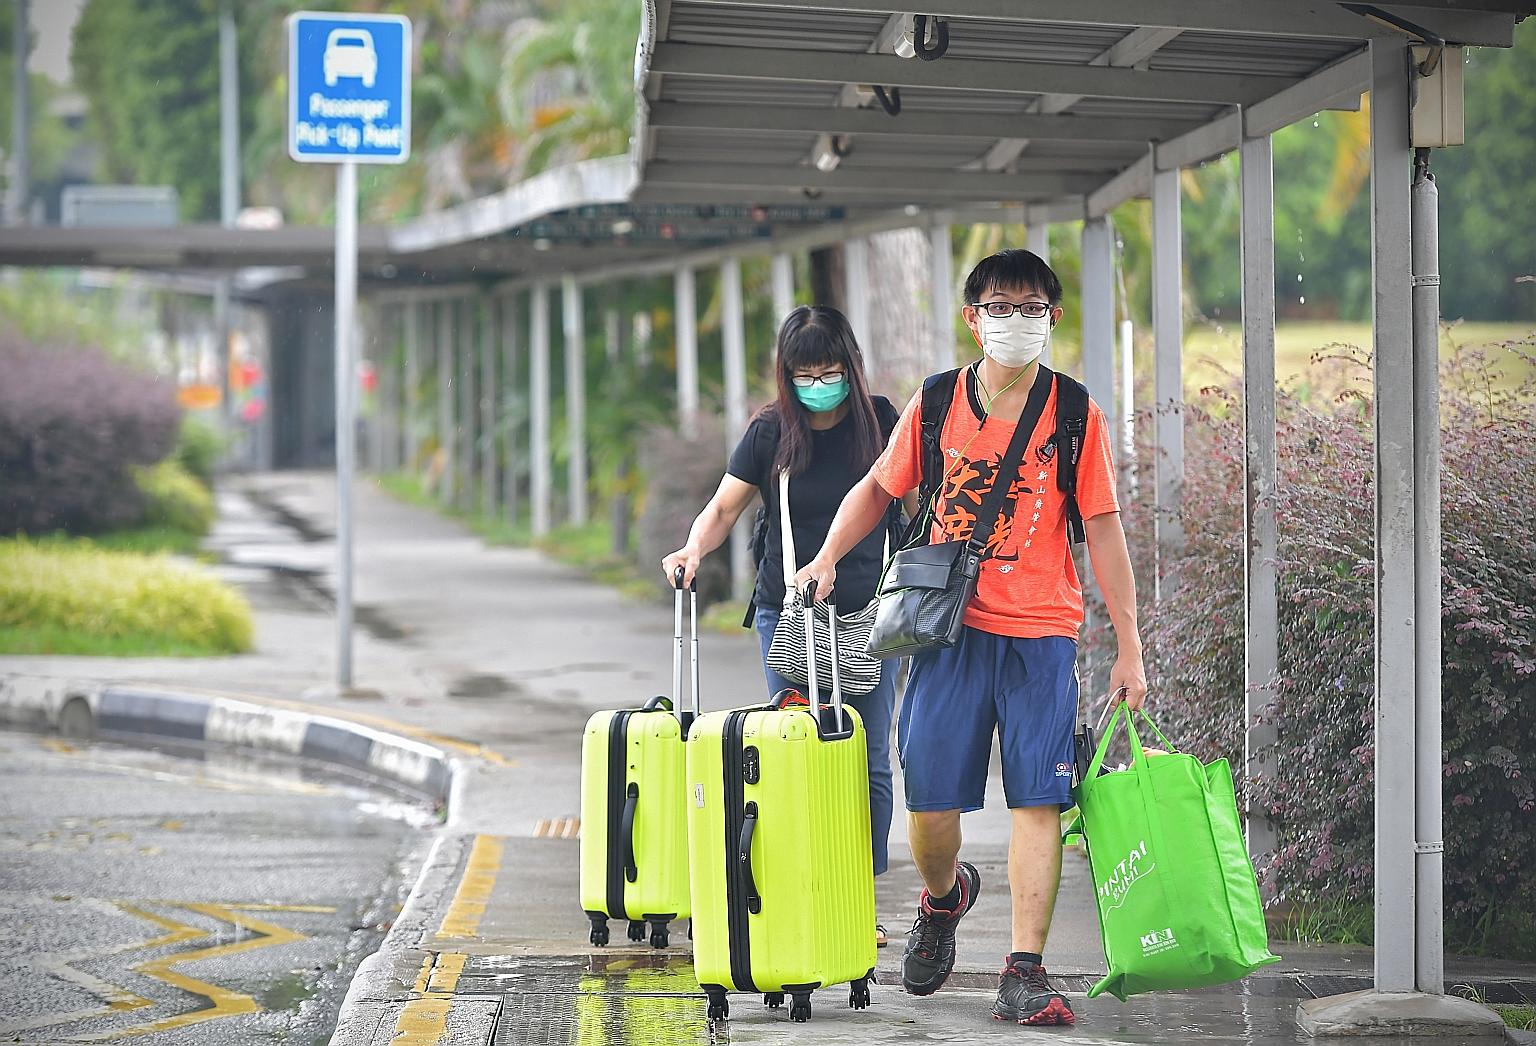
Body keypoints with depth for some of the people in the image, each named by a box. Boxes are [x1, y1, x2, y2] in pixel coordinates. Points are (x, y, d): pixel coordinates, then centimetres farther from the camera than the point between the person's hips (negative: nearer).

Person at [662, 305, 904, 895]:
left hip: (865, 614, 0)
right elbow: (724, 508, 1)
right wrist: (695, 548, -19)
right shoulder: (771, 431, 0)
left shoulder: (879, 421, 2)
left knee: (868, 764, -1)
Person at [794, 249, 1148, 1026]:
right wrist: (828, 556, 4)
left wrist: (1129, 648, -1)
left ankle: (1024, 973, -6)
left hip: (1041, 633, -1)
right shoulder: (936, 404, 5)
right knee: (930, 801, 2)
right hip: (951, 628, 1)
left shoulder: (1075, 415, 0)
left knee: (1038, 800, -8)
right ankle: (943, 897, 36)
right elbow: (879, 487, 19)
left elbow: (1104, 532, 1)